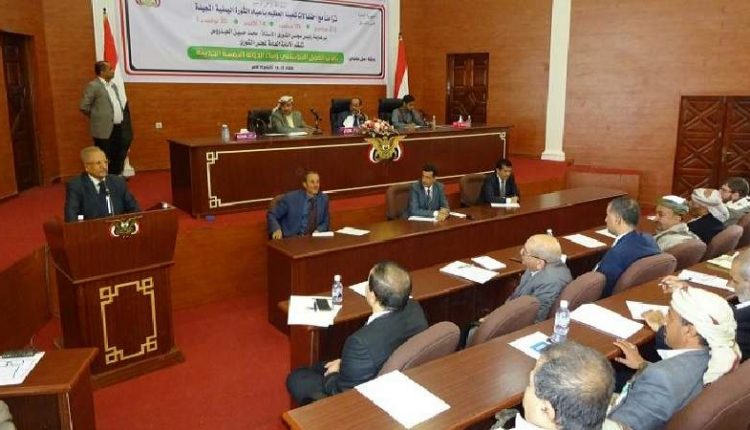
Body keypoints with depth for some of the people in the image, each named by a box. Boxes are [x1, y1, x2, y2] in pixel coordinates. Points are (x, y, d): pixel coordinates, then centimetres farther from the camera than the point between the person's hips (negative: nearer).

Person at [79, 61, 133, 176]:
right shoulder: (93, 86, -10)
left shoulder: (113, 85, 15)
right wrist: (97, 117, 2)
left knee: (118, 158, 14)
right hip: (104, 130, -7)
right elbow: (84, 107, -9)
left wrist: (123, 121, 12)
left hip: (119, 128, 8)